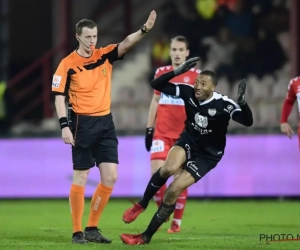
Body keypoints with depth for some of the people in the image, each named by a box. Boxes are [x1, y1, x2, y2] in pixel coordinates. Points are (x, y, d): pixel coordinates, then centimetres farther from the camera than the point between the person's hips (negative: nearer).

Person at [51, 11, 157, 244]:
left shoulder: (105, 55, 4)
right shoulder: (68, 64, -7)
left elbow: (126, 43, -11)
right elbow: (59, 96, -7)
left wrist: (145, 29, -29)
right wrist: (64, 126, -15)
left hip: (106, 122, 5)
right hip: (83, 123, -5)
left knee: (111, 176, 1)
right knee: (80, 178, -1)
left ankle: (92, 228, 12)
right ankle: (77, 232, 6)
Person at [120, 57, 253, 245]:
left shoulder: (223, 104, -24)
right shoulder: (188, 92, -15)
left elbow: (248, 122, -34)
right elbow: (156, 85, -13)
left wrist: (242, 103, -52)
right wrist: (178, 71, -27)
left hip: (207, 156, -3)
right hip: (188, 141, 3)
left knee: (173, 191, -14)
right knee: (169, 169, -32)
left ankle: (146, 236, -1)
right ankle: (142, 204, -6)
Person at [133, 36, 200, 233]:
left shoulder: (196, 75, -1)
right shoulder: (161, 73, 8)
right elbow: (155, 101, 14)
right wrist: (149, 129, 9)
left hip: (184, 134, -2)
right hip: (162, 133, 2)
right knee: (157, 173, -11)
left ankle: (177, 221, 12)